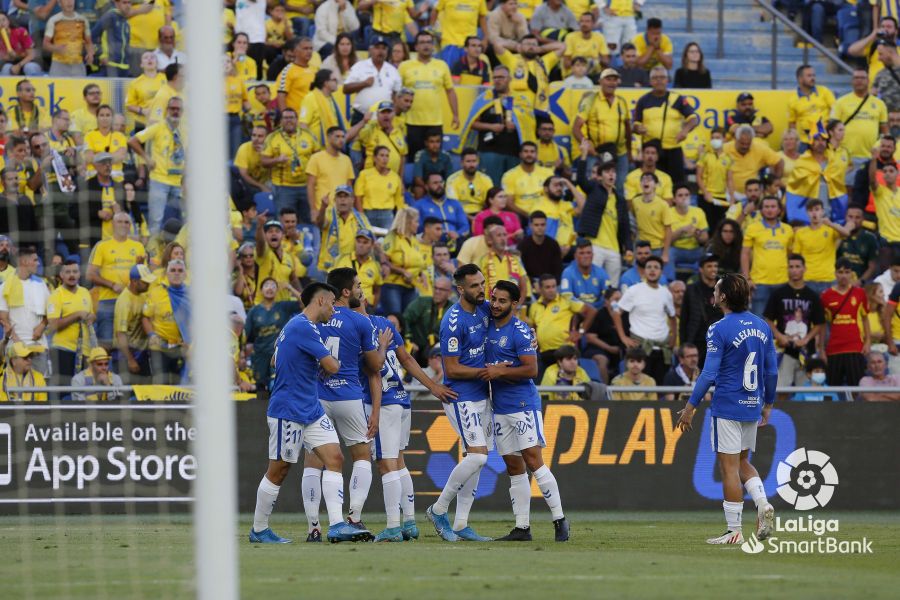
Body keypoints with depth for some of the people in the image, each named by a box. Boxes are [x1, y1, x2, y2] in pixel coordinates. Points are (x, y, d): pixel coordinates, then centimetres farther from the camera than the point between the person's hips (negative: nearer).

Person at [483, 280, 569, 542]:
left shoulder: (519, 332, -11)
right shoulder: (488, 326, 12)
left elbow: (531, 369, -16)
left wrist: (500, 371, -18)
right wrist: (489, 370, 4)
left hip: (523, 405, -8)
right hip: (500, 407, 8)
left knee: (533, 461, -12)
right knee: (514, 468, 7)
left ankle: (559, 519, -7)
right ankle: (522, 527, 8)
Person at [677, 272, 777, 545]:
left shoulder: (719, 330, -13)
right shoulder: (762, 326, 6)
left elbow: (709, 374, -16)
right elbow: (772, 371, 10)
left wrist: (690, 407, -9)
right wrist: (768, 403, 21)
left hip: (727, 407, -6)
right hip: (753, 407, 6)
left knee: (729, 467, -1)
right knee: (742, 463, 21)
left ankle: (734, 531, 0)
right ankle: (763, 504, -2)